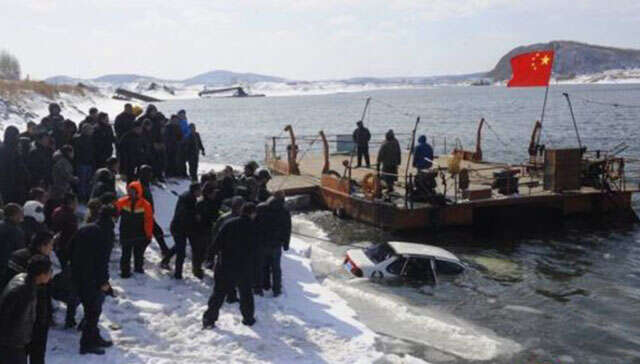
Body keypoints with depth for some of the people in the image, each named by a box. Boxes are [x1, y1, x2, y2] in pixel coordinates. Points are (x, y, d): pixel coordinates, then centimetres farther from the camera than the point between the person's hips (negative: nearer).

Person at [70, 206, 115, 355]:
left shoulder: (83, 229, 12)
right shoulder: (106, 232, -12)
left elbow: (72, 253, 15)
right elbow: (102, 260, -17)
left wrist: (74, 273, 21)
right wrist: (104, 281, -13)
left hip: (77, 276, 8)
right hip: (92, 278, -8)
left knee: (91, 307, 19)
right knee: (94, 309, 1)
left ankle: (94, 338, 28)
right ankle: (87, 344, 2)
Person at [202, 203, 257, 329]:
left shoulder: (229, 224, -5)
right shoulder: (253, 228, -7)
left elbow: (216, 245, -6)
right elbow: (254, 249, -2)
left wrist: (222, 253, 12)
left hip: (225, 266, 1)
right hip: (245, 268, 0)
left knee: (218, 293, 8)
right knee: (246, 293, 18)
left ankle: (209, 319, 9)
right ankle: (248, 318, 26)